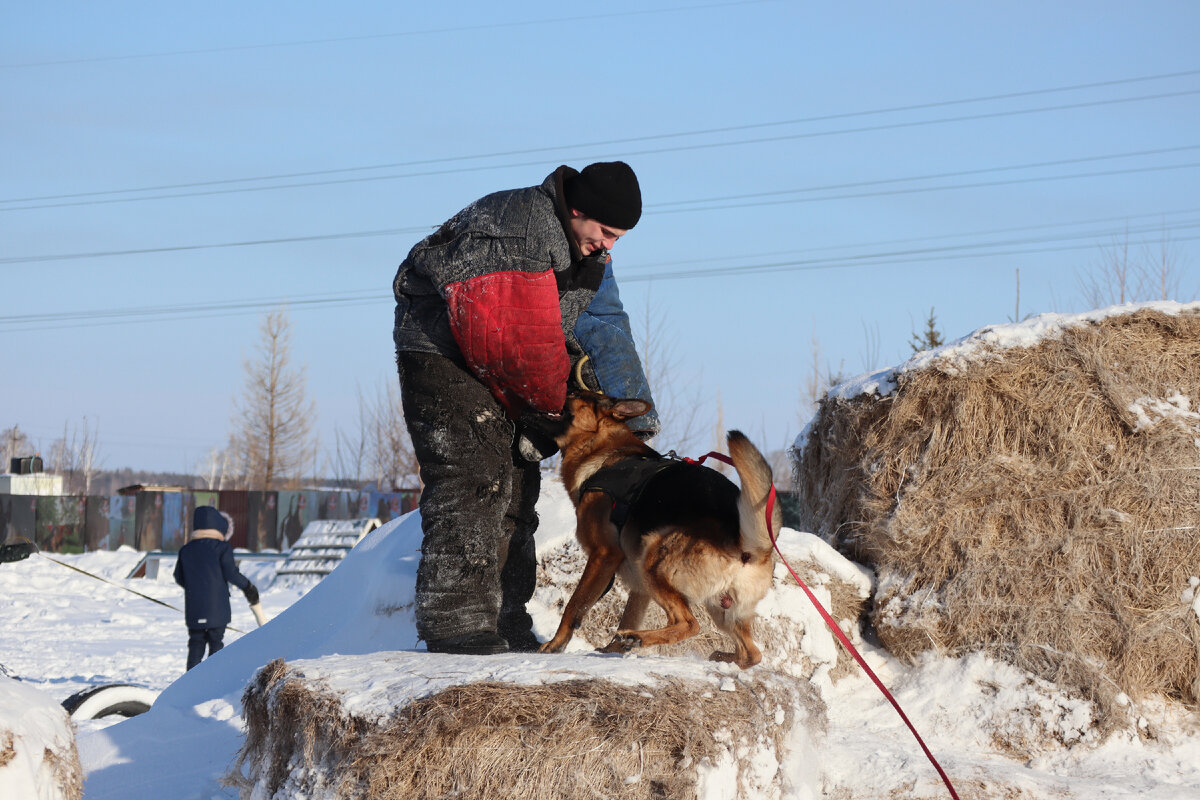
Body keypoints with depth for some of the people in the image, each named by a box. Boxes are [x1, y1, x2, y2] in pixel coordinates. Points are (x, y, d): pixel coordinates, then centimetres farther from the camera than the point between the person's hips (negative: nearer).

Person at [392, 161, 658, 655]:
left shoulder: (591, 253, 3)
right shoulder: (518, 225, -28)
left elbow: (606, 331, 8)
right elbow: (521, 338, -28)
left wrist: (638, 416, 0)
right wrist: (554, 403, -16)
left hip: (501, 373, 9)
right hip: (442, 352, -9)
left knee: (514, 486, 9)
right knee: (471, 483, -18)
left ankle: (505, 629, 16)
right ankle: (456, 629, -20)